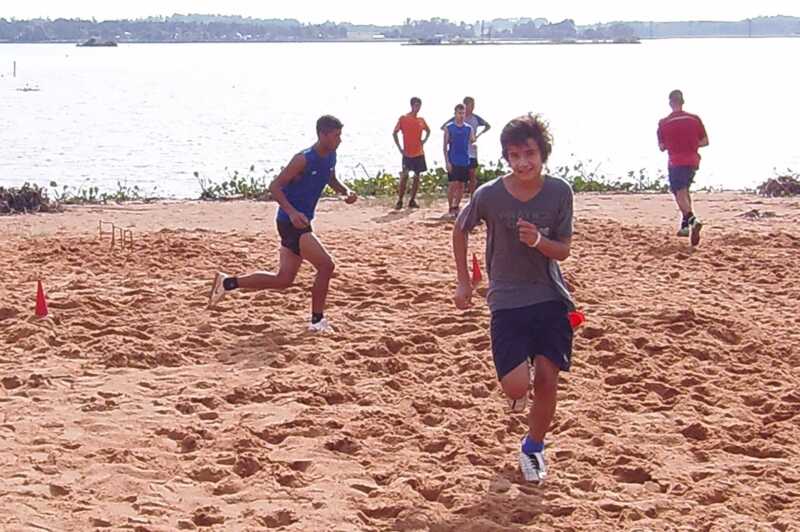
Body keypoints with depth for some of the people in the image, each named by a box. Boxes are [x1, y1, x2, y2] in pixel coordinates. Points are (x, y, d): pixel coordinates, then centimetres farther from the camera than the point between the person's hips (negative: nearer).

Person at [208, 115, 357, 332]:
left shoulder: (330, 157, 5)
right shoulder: (304, 160, -20)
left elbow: (332, 181, 24)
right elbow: (275, 187, -21)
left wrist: (346, 192, 2)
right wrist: (292, 212, -33)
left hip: (301, 222, 9)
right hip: (291, 222, -9)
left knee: (284, 280, 12)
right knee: (326, 265, -15)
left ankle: (228, 283, 21)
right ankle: (317, 320, -2)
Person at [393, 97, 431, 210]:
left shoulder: (421, 120, 9)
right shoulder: (403, 118, -4)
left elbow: (428, 131, 26)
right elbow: (395, 133, -2)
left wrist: (424, 140, 8)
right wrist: (400, 148, -7)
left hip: (419, 153, 5)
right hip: (407, 153, -5)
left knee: (417, 176, 5)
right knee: (404, 176, -9)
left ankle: (412, 200, 12)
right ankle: (400, 201, -3)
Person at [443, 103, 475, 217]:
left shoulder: (469, 128, 8)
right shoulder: (449, 127, 0)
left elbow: (472, 140, 1)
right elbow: (445, 146, -2)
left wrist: (473, 139, -24)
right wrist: (447, 161, -9)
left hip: (465, 161, 3)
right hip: (453, 161, -3)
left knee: (461, 185, 7)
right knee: (452, 184, -6)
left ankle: (456, 207, 18)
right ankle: (450, 208, 1)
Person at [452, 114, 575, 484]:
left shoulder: (559, 193, -8)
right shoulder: (489, 195, -11)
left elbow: (563, 250, -2)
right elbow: (460, 229, 8)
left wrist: (539, 241, -23)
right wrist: (463, 281, 9)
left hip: (550, 299, 2)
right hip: (507, 300, -1)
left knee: (548, 379, -2)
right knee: (516, 385, -14)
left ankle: (533, 447, 24)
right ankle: (519, 389, 26)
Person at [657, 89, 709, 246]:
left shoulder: (663, 123, -5)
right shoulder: (695, 119, 1)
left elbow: (662, 147, 0)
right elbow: (705, 141, 4)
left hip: (676, 162, -4)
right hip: (693, 161, 4)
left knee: (680, 194, -7)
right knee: (684, 191, 20)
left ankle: (693, 220, -31)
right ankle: (685, 225, 18)